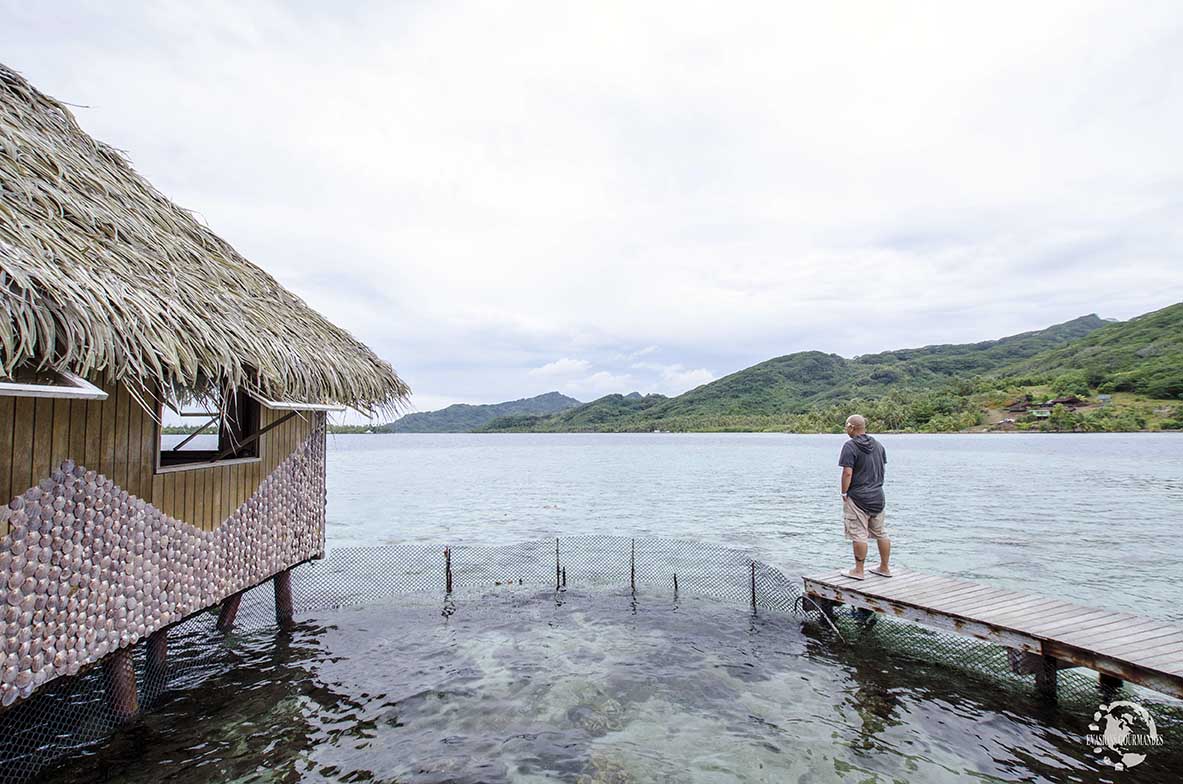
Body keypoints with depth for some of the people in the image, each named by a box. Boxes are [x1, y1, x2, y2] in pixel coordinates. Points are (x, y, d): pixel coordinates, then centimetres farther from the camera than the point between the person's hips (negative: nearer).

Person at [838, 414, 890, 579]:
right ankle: (885, 568, 26)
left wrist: (844, 493, -10)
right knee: (881, 533, 16)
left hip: (857, 497, -8)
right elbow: (884, 468, 14)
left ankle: (859, 571, 5)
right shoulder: (878, 445, 8)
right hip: (878, 496, 8)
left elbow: (847, 473, -21)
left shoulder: (850, 446, -16)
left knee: (859, 535, -1)